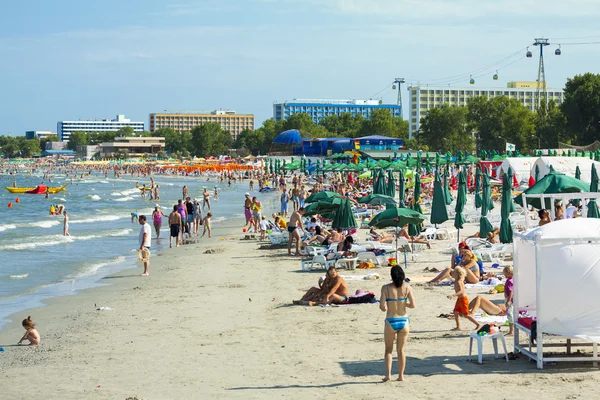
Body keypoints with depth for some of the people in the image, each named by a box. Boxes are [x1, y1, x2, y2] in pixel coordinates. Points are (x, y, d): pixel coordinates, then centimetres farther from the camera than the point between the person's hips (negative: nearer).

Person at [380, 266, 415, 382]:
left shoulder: (386, 288, -10)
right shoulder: (407, 287, -5)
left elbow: (383, 307, -14)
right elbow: (413, 305, -9)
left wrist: (383, 305, 8)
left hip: (390, 322, -2)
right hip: (403, 321, 2)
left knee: (388, 349, 14)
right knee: (401, 350, 15)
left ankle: (388, 374, 1)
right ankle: (401, 375, 17)